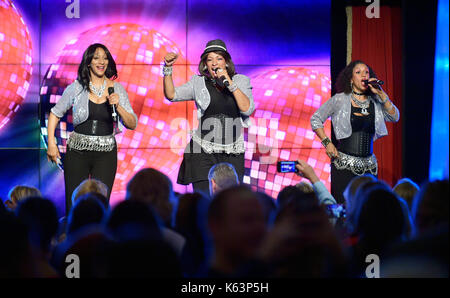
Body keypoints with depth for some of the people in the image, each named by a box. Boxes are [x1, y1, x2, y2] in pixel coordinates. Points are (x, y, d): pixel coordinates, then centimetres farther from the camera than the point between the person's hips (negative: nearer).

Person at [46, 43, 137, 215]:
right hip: (77, 152, 0)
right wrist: (51, 143, 1)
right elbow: (55, 114, 10)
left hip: (106, 153, 0)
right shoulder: (77, 87, 0)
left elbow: (132, 124, 0)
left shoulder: (117, 89, 3)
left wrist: (118, 106, -16)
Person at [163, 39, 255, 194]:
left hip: (233, 154, 1)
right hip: (204, 152, -1)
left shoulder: (241, 81, 6)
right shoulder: (198, 83, 7)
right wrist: (168, 68, -12)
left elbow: (248, 109, -7)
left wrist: (230, 83, -13)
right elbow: (172, 95, 0)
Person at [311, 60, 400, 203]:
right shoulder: (340, 100, 2)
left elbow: (394, 117, -2)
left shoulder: (375, 101, 9)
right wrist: (327, 143, -2)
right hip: (344, 164, -3)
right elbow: (315, 119, 9)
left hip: (369, 166, 3)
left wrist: (381, 93, -8)